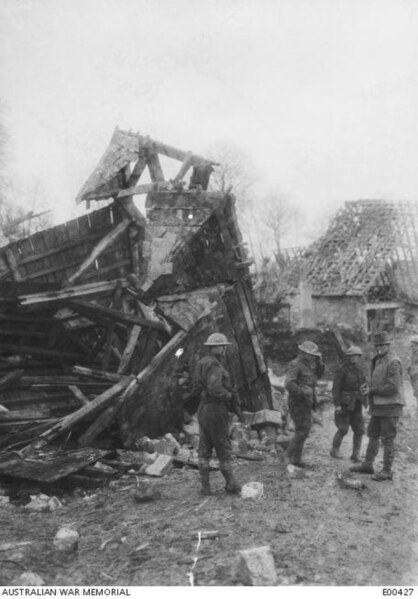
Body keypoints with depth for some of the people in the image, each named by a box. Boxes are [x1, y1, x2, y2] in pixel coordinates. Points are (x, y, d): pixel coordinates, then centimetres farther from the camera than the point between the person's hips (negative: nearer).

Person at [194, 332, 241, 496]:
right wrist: (229, 395, -12)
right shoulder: (214, 365, -18)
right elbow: (214, 388, -29)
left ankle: (205, 486, 9)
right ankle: (231, 484, 14)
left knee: (204, 450, 8)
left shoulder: (202, 363, 11)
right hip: (216, 410, -8)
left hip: (203, 409, 9)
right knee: (223, 448, 3)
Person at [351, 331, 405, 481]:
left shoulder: (393, 362, -16)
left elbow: (393, 387, -22)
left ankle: (387, 471, 6)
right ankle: (367, 465, 25)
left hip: (390, 407, -9)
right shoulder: (379, 360, 13)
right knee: (373, 435, 15)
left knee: (387, 439, -2)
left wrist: (372, 391, -14)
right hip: (379, 406, 9)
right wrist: (370, 391, 4)